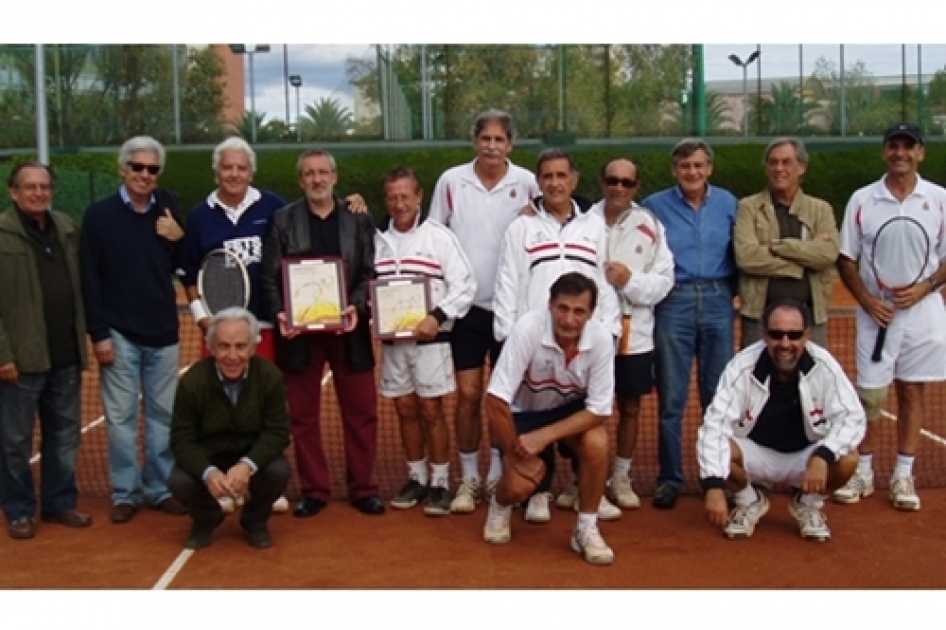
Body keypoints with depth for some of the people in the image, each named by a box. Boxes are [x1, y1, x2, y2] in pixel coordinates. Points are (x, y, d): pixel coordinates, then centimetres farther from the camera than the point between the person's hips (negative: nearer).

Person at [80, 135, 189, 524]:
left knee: (163, 415, 8)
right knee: (121, 417, 3)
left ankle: (161, 488, 19)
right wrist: (98, 333, -9)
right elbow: (90, 280, -5)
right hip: (119, 334, -3)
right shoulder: (99, 215, -3)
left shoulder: (169, 211, 5)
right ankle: (125, 493, 13)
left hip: (163, 333, 3)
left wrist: (178, 240, -9)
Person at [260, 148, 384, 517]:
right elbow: (270, 276, 0)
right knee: (303, 415, 6)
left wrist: (356, 306, -17)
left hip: (348, 329, 0)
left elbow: (369, 273, 1)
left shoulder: (358, 219, 7)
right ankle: (313, 490, 18)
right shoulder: (283, 220, 5)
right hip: (300, 330, 0)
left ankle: (362, 488, 17)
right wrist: (279, 314, -16)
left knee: (361, 411, 4)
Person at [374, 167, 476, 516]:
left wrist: (437, 317, -19)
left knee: (431, 410, 1)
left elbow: (465, 285, -8)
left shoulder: (439, 236, -6)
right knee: (406, 410, 10)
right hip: (392, 339, 4)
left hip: (430, 337, -4)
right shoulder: (377, 239, 5)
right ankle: (416, 478, 23)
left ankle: (440, 483, 10)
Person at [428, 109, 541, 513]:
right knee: (468, 395, 2)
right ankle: (469, 478, 14)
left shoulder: (526, 183, -4)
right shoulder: (451, 181, -2)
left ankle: (498, 475, 22)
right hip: (466, 305, 0)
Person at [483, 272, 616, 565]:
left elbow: (599, 409, -20)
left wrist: (545, 436, -29)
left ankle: (586, 529, -6)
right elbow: (495, 400, -30)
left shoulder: (601, 338, -25)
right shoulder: (527, 328, -33)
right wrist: (518, 454, -21)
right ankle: (500, 505, 20)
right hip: (525, 412, -1)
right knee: (518, 486, -20)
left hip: (572, 411, 2)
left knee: (596, 444, -29)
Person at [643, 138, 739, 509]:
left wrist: (731, 289, 5)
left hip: (717, 303, 2)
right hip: (674, 303, -1)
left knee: (718, 394, 5)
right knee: (671, 397, 1)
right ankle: (669, 478, 11)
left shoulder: (727, 203, 8)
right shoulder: (655, 205, 3)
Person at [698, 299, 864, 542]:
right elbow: (715, 423, -29)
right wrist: (714, 486, -41)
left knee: (847, 460, -29)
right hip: (755, 453, -1)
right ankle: (749, 501, 3)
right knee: (711, 447, -30)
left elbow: (852, 417, -20)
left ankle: (809, 504, 6)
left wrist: (822, 456, -40)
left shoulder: (824, 365, -20)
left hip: (805, 455, 1)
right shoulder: (742, 366, -24)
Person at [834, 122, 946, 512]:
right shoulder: (862, 200, 1)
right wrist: (868, 300, -10)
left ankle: (903, 475, 16)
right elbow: (846, 260, 3)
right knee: (870, 395, 2)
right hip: (876, 312, 0)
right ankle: (863, 472, 15)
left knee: (911, 392, 7)